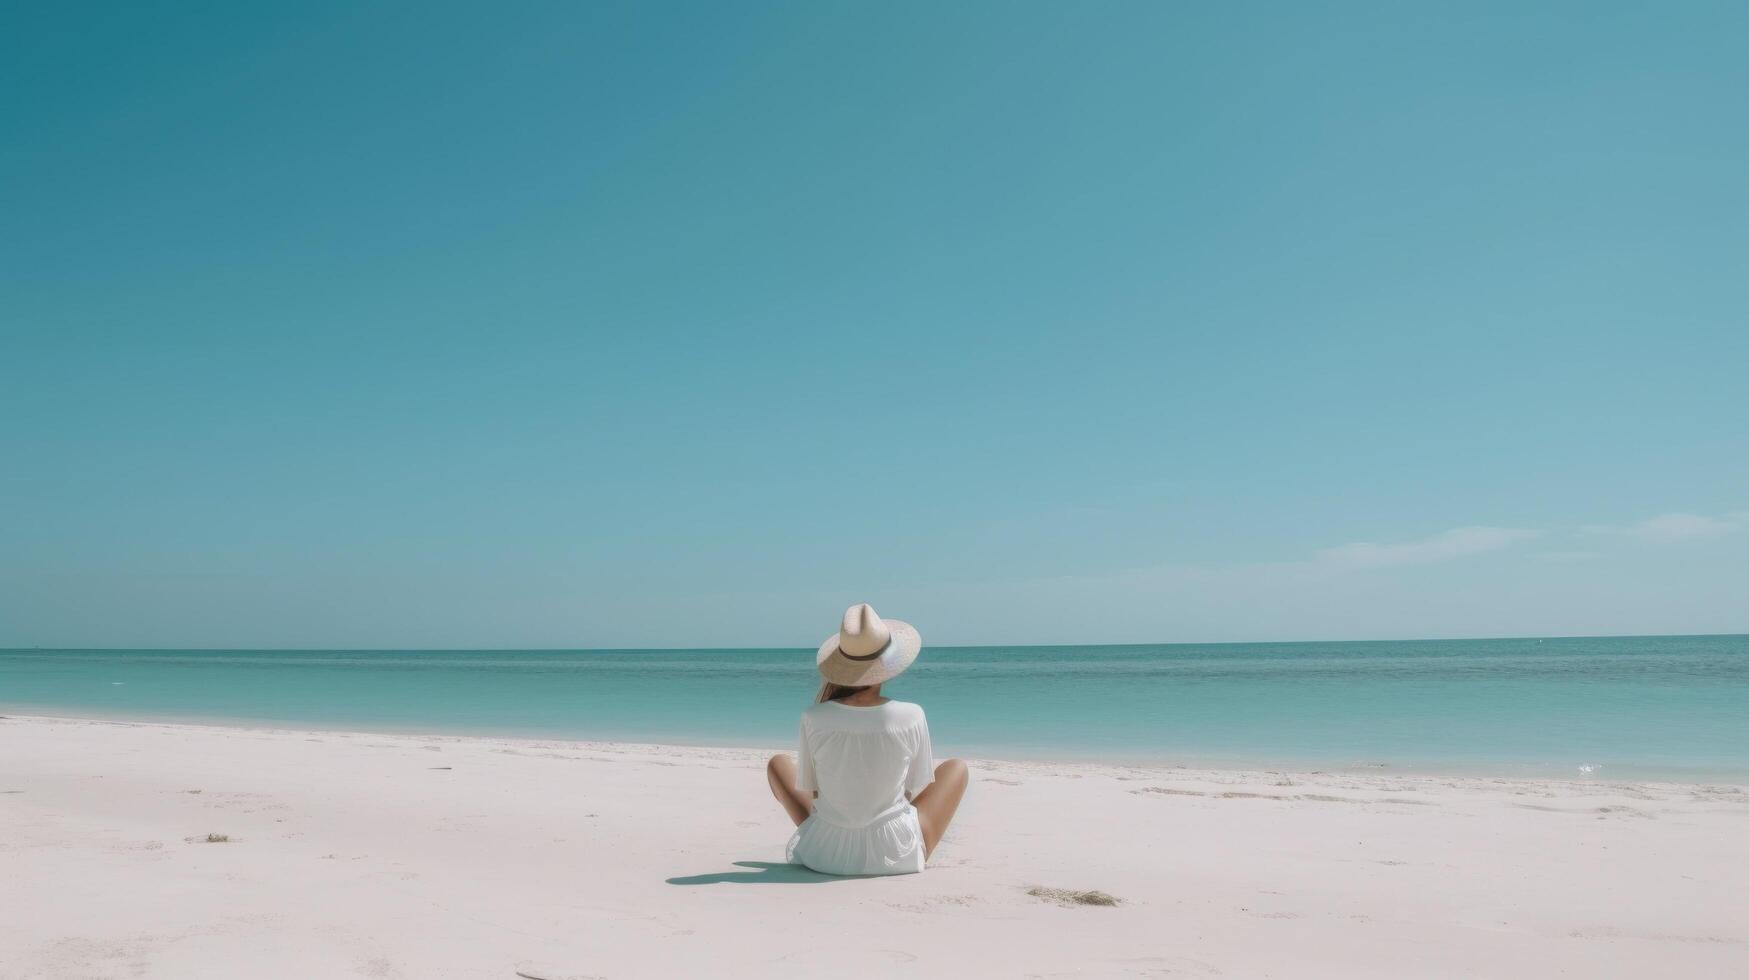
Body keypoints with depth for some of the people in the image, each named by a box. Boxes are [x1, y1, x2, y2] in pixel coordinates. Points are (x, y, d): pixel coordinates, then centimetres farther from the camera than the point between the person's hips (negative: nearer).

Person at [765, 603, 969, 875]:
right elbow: (917, 788, 0)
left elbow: (807, 788, -1)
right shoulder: (911, 717, -16)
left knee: (778, 763, 25)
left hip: (826, 854, 1)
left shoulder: (814, 718, -15)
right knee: (957, 767, 23)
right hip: (897, 855, -1)